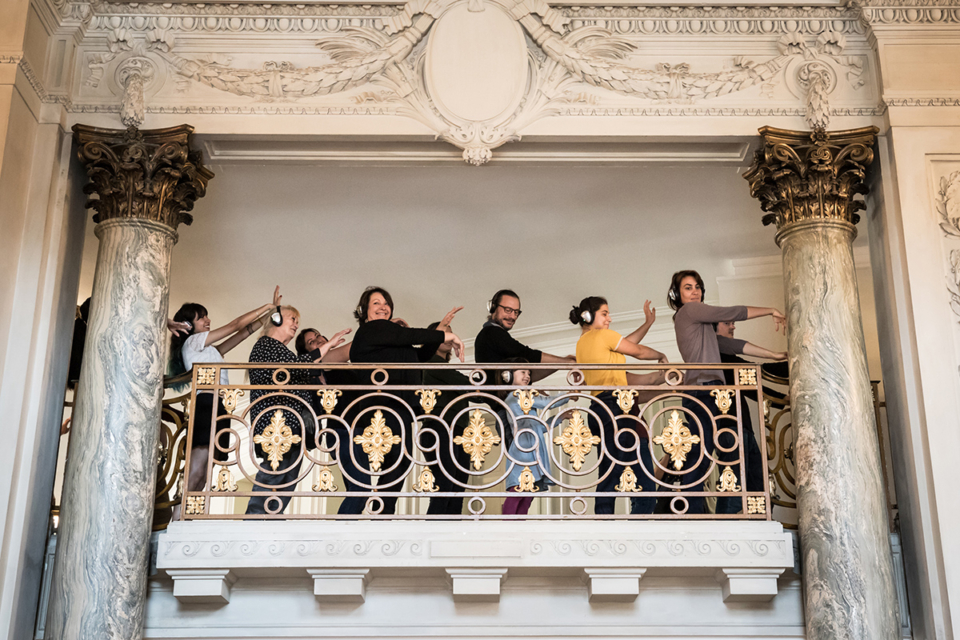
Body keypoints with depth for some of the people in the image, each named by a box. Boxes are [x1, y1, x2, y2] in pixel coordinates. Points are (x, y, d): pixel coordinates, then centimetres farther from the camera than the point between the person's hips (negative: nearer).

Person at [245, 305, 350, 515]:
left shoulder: (281, 351, 27)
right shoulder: (265, 345, -3)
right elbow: (296, 367, -20)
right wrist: (328, 344, -15)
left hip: (292, 429, 10)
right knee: (271, 480, -15)